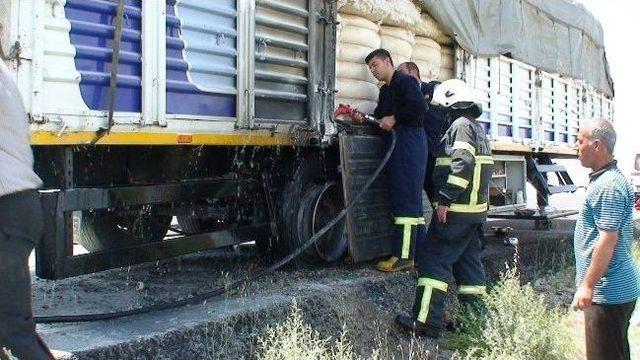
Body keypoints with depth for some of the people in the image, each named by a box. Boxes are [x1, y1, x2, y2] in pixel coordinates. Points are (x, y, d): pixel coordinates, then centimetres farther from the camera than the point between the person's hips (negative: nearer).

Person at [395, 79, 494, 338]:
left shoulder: (461, 126, -10)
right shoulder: (477, 129, 21)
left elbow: (462, 164, -24)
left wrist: (445, 199, -25)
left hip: (456, 210, -10)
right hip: (476, 209, 10)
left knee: (432, 258, -8)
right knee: (468, 261, 14)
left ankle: (427, 322, -11)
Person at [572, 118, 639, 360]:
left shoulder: (608, 186, -20)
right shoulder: (601, 179, 13)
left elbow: (607, 241, -24)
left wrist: (587, 285, -22)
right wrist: (587, 281, 24)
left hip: (608, 293, -11)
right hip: (613, 289, 11)